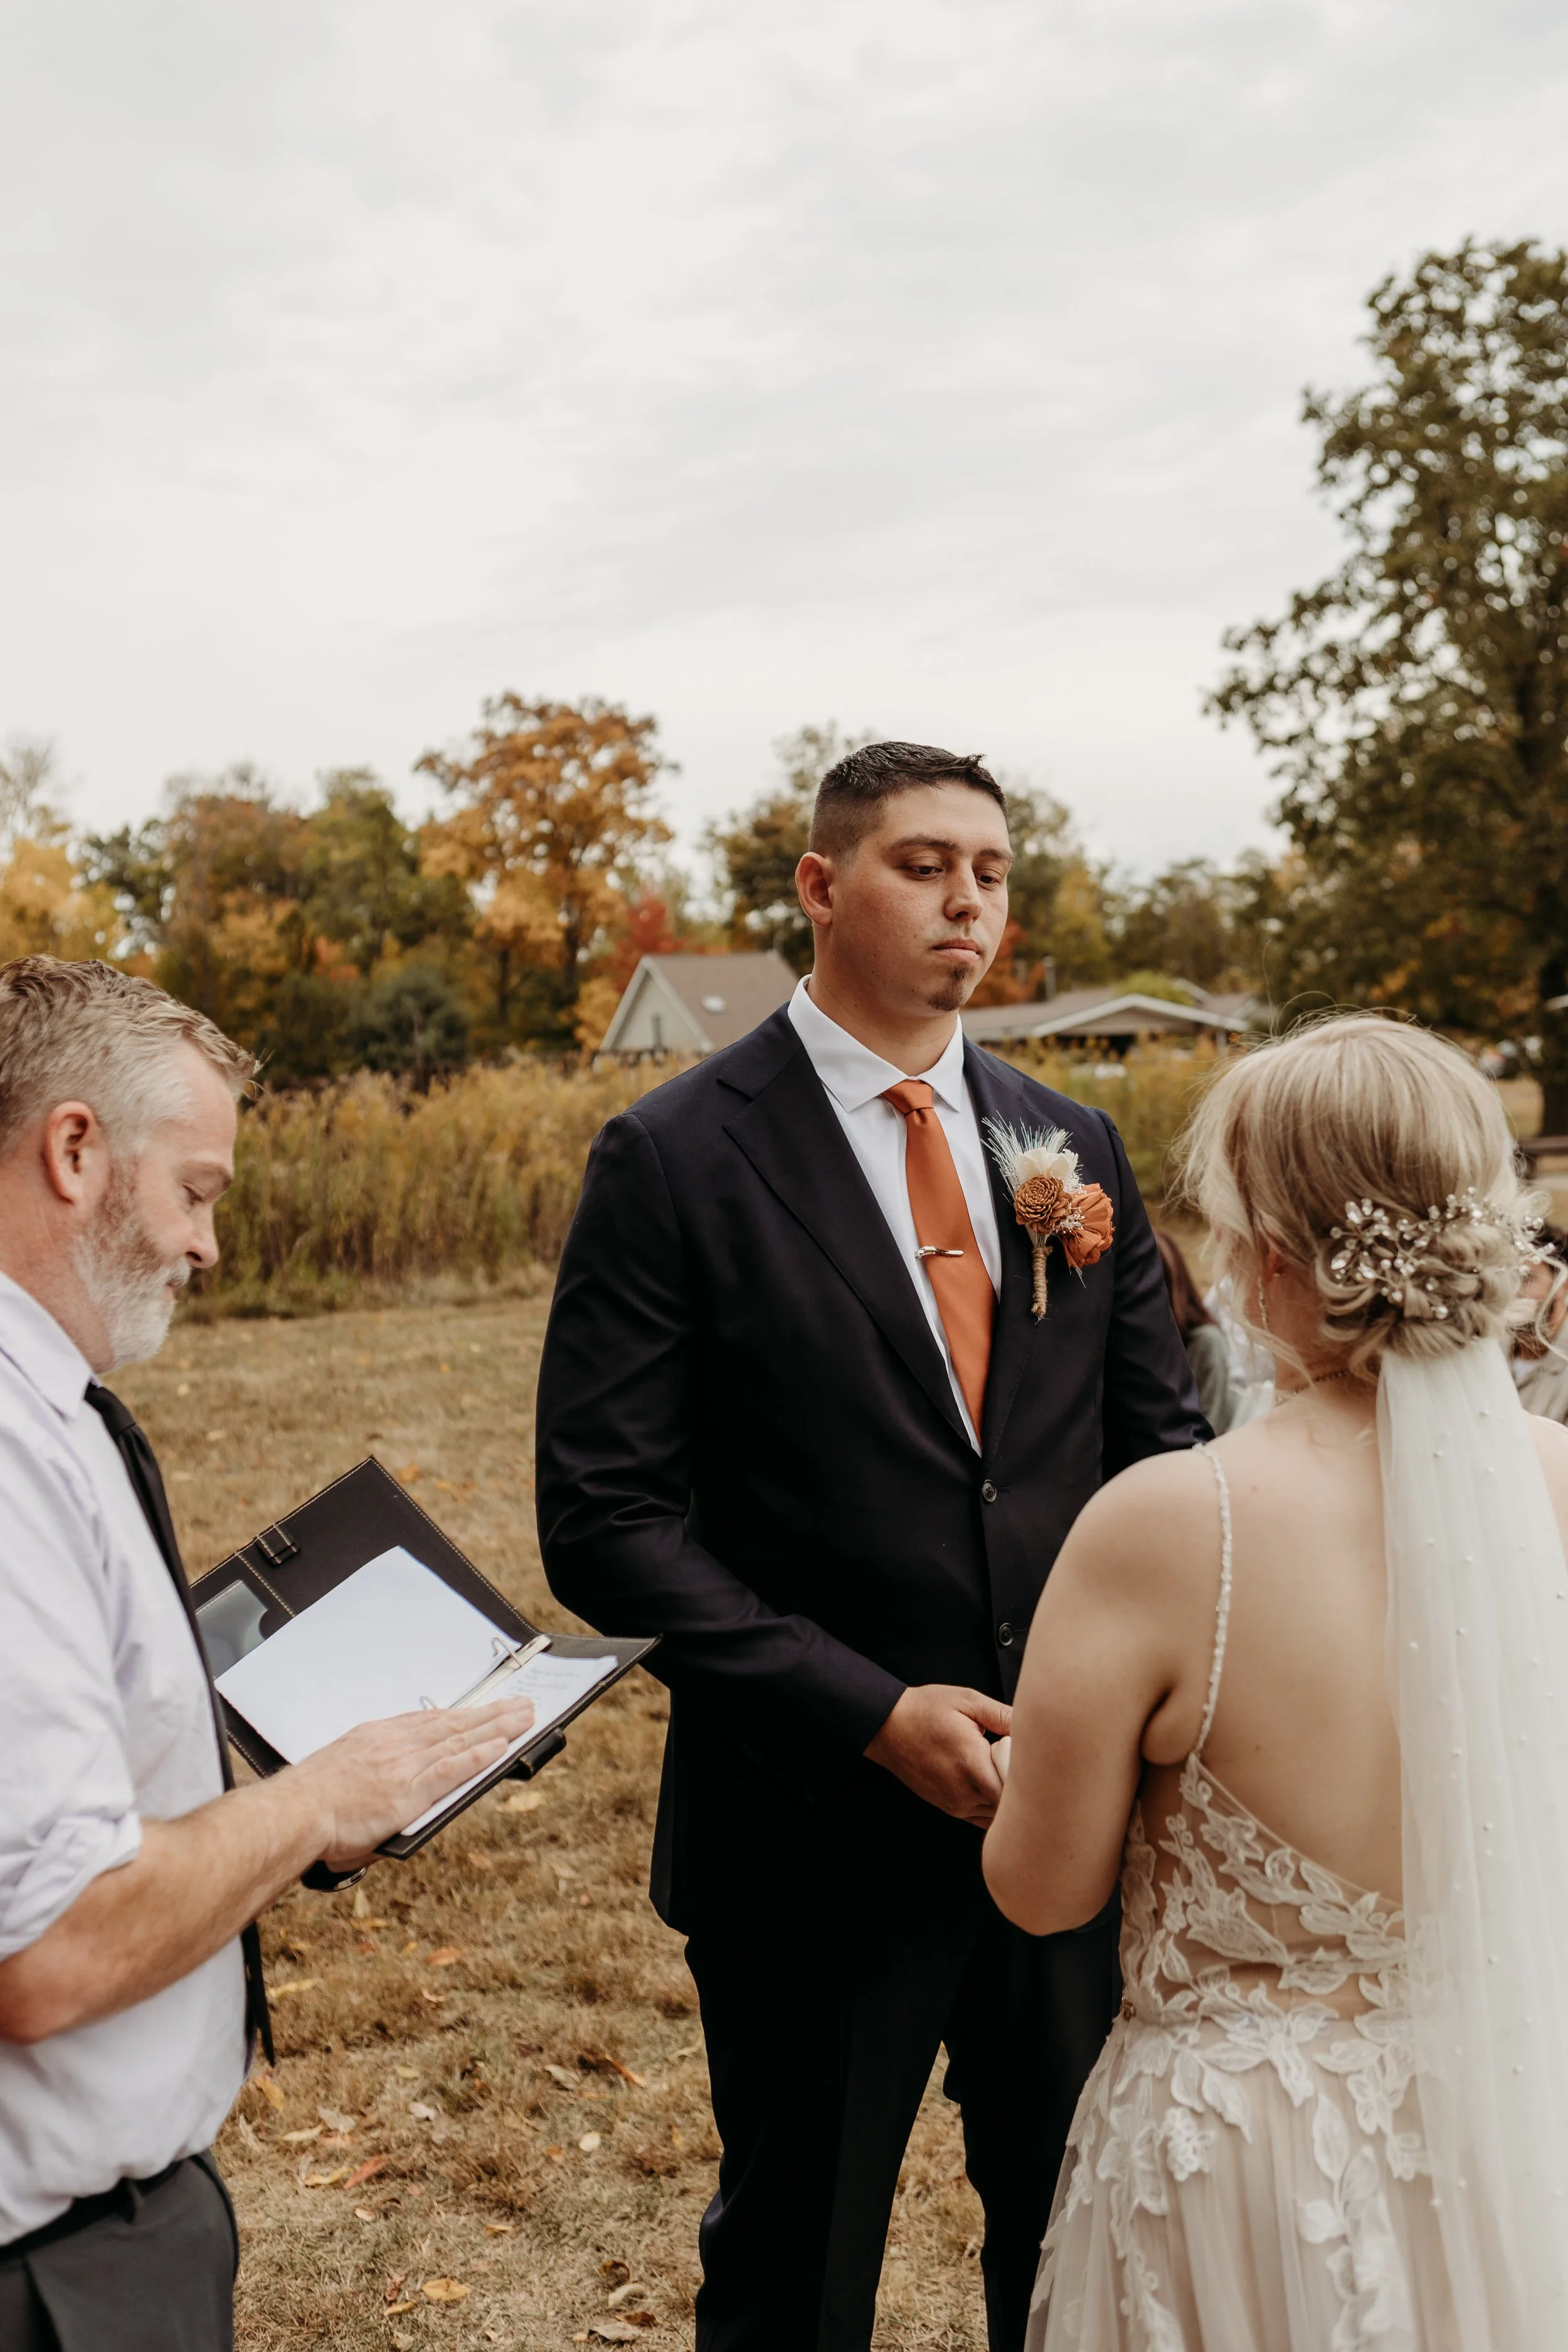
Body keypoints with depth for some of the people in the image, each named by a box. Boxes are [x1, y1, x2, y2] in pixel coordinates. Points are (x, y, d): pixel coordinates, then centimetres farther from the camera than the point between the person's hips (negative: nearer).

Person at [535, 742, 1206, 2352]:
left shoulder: (1074, 1148, 5)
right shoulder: (672, 1160, -10)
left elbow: (1157, 1433, 9)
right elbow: (606, 1525, -14)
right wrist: (873, 1714, -20)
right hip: (820, 1833, -4)